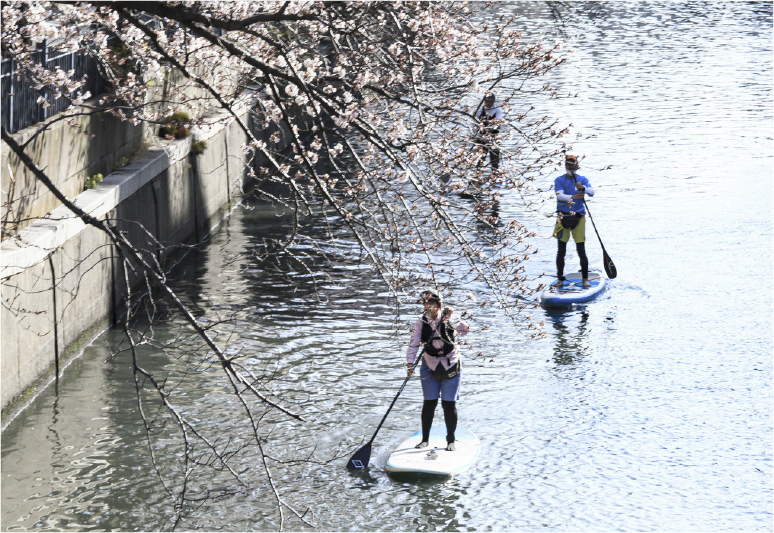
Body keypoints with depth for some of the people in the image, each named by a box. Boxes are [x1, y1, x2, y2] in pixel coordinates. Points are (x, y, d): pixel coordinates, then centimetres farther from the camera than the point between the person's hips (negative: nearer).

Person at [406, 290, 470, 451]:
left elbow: (464, 330, -31)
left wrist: (452, 318, -47)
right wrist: (410, 363, -22)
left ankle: (450, 440, 13)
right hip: (430, 367, 2)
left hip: (450, 366, -2)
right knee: (429, 403, 2)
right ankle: (425, 439, 15)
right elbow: (413, 343, -9)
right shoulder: (421, 322, -4)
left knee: (449, 404, -1)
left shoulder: (449, 319, -12)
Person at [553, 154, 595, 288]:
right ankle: (560, 279, 9)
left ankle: (585, 279, 9)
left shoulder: (582, 180, 7)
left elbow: (591, 192, -8)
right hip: (563, 217, 0)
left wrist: (582, 188, -28)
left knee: (581, 251, -1)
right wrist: (572, 197, -31)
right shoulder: (559, 180, 3)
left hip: (578, 218, 0)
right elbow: (559, 195, -14)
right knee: (561, 251, 0)